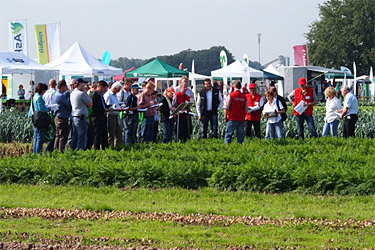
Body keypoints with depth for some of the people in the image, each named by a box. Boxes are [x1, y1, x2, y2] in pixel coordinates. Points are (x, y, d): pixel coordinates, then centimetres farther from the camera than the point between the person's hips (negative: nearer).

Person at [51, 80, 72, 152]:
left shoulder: (54, 95, 13)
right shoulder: (61, 96, -16)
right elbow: (69, 106, -11)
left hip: (57, 118, 10)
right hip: (62, 118, -10)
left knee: (58, 136, 14)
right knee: (63, 137, -7)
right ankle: (61, 152, -8)